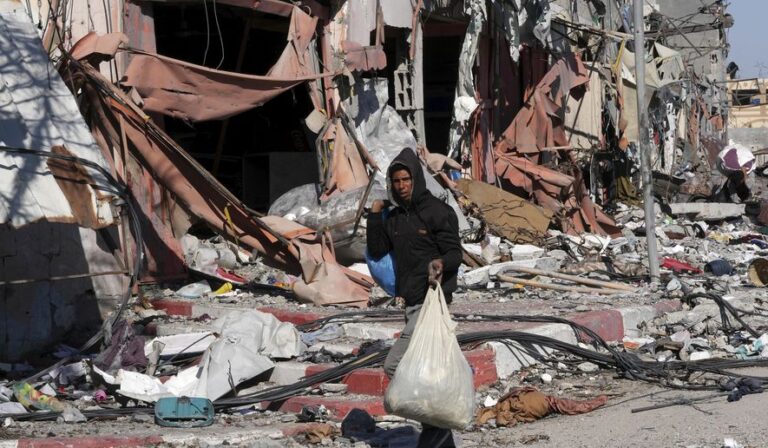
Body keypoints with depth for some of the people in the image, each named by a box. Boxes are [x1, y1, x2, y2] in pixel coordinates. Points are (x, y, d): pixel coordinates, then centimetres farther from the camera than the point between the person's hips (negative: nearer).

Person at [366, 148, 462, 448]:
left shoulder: (438, 212, -9)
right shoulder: (394, 218, 14)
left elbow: (455, 253, -12)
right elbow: (377, 251, 9)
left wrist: (441, 263, -34)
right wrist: (374, 216, 2)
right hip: (411, 303, 8)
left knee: (394, 365, -15)